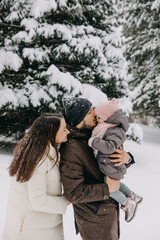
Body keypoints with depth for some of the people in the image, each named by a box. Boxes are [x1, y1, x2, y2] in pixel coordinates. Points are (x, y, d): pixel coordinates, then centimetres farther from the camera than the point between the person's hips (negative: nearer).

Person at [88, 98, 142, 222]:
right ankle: (133, 196, 42)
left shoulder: (116, 131, -25)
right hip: (108, 166, 10)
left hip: (113, 167, -10)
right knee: (115, 184, 27)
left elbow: (110, 147, -37)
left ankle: (128, 204, 19)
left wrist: (94, 142, -30)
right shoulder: (108, 128, 7)